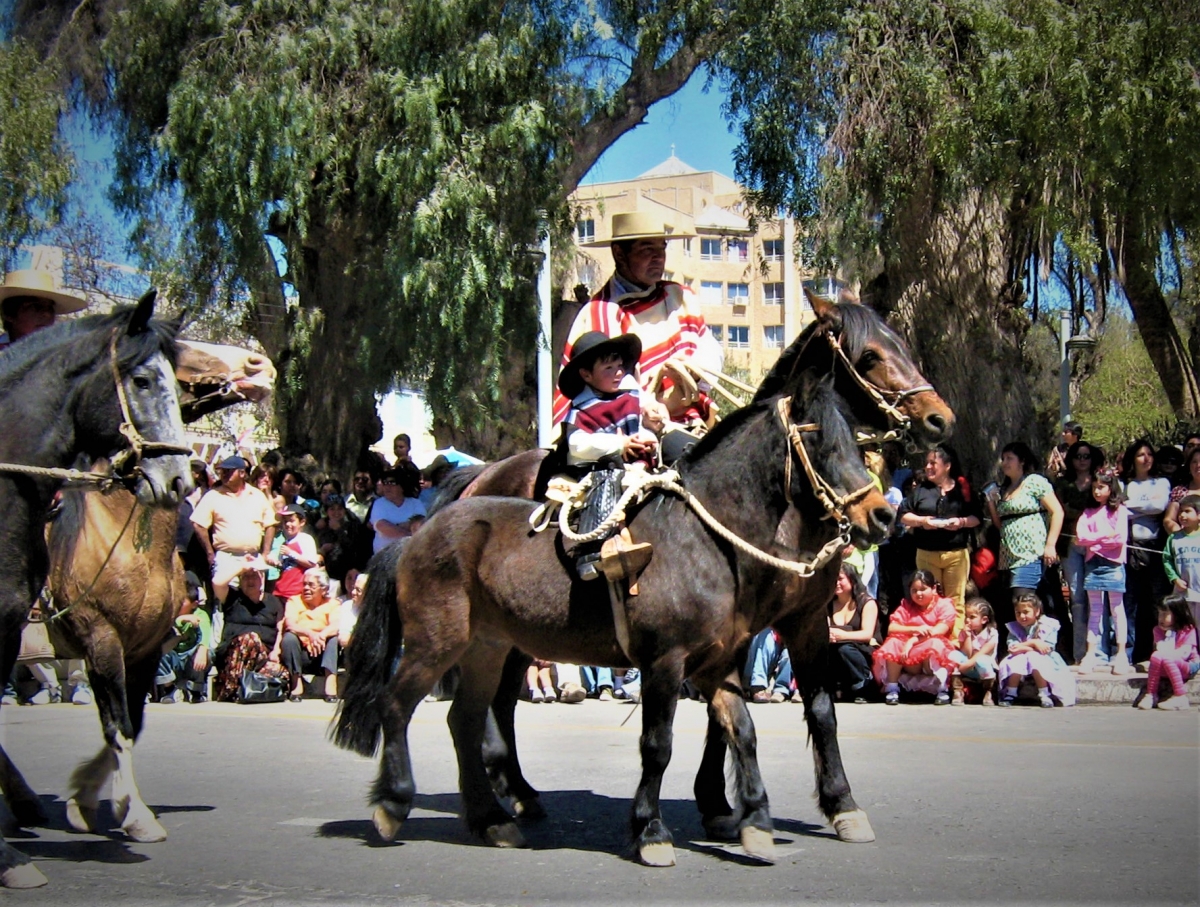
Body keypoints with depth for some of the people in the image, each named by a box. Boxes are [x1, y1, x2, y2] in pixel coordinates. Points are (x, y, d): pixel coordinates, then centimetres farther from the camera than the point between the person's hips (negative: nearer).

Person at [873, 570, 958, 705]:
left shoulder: (944, 605, 2)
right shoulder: (906, 606, 12)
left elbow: (939, 631, -15)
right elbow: (891, 628, -5)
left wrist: (912, 641, -26)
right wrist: (915, 629, -23)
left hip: (933, 660, -3)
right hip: (911, 662, 3)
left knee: (935, 643, -35)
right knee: (893, 643, -25)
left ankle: (941, 690, -23)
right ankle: (892, 689, -19)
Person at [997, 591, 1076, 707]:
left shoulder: (1047, 625, -6)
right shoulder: (1014, 628, 4)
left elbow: (1046, 648, -17)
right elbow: (1012, 648, -13)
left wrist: (1023, 646, -21)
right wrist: (1033, 643, -23)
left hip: (1042, 661, -2)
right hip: (1021, 663, 2)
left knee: (1034, 658, -35)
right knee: (1017, 658, -30)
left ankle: (1044, 695, -26)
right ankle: (1010, 694, -20)